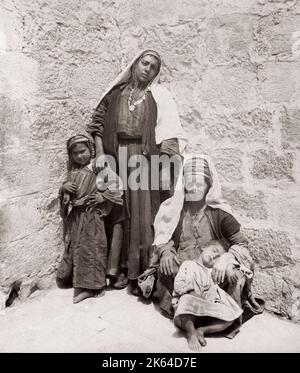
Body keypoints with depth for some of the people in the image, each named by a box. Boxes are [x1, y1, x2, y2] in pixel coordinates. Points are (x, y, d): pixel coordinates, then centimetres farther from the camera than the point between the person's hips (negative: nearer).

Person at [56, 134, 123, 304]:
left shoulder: (98, 168, -6)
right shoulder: (72, 172, 12)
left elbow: (117, 183, -10)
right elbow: (64, 195, 19)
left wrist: (103, 196, -15)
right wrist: (64, 187, -2)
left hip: (91, 216, -6)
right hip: (74, 217, 6)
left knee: (90, 248, -3)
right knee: (74, 247, 12)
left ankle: (89, 286, 5)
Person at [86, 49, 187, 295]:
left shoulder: (159, 96, 10)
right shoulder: (116, 92, 15)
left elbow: (169, 132, -1)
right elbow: (98, 122, 11)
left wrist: (168, 158, -13)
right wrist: (100, 153, -1)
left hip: (145, 157, -2)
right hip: (117, 155, 2)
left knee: (142, 213, -3)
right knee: (120, 211, 4)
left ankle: (141, 273, 4)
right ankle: (123, 268, 14)